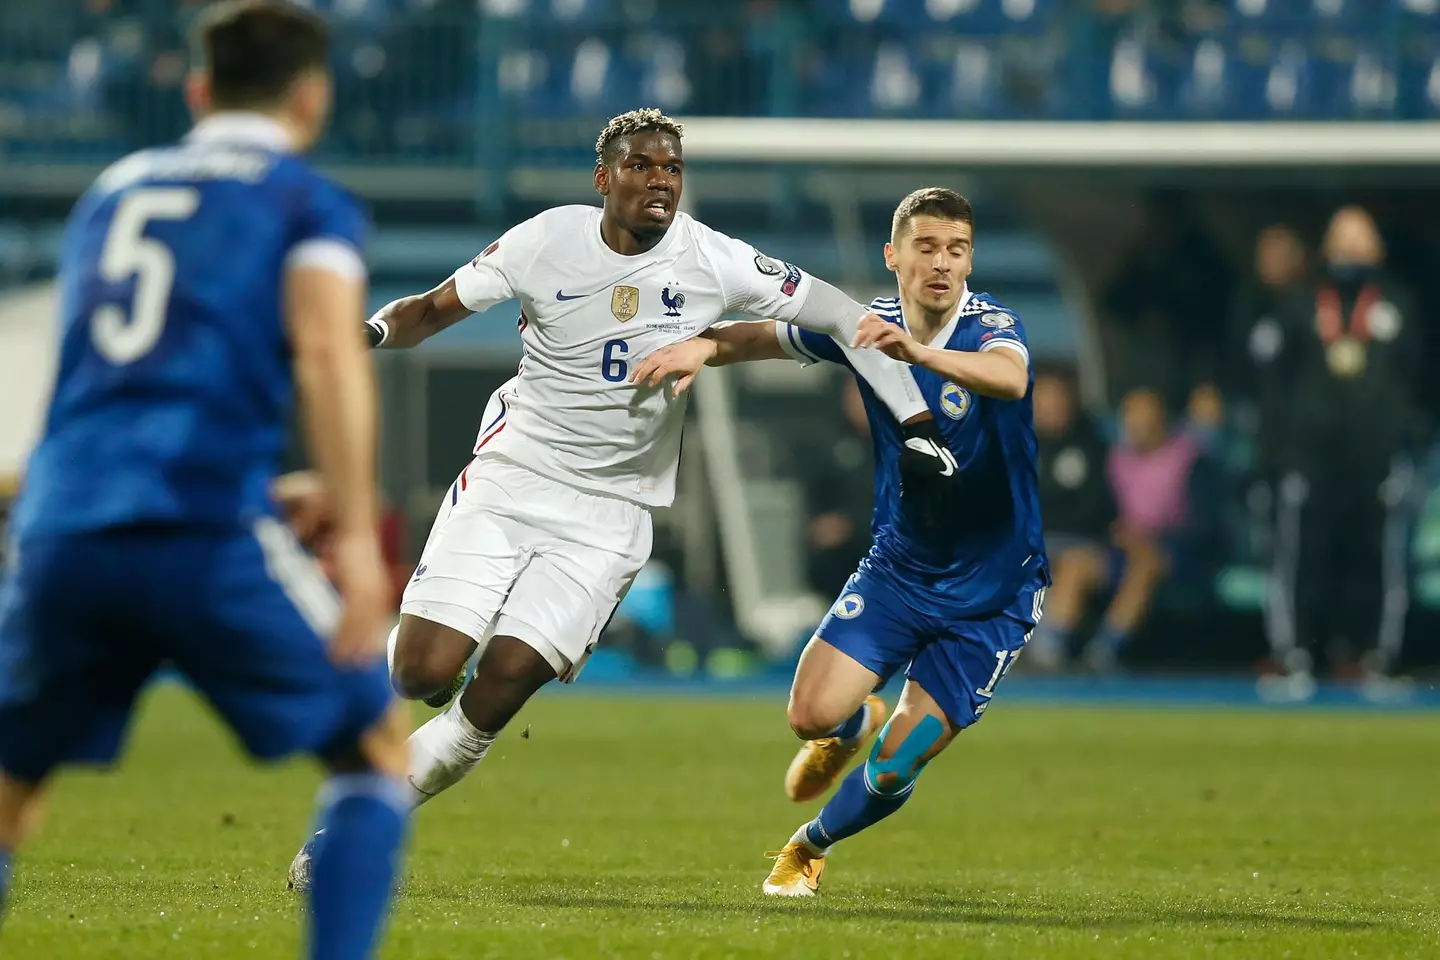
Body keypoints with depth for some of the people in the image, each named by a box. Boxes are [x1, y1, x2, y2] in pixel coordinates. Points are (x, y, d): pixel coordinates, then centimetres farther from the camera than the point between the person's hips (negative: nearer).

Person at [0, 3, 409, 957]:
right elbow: (327, 351, -9)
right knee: (378, 746, 13)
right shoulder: (310, 203, 9)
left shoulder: (111, 191, 26)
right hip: (210, 531, -4)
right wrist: (356, 536, -16)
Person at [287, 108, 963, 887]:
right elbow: (435, 310, 3)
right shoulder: (547, 243, -7)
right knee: (423, 674, -12)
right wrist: (371, 330, -19)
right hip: (509, 479, 0)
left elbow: (846, 320, -1)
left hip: (607, 517, 0)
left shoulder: (714, 263, -8)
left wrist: (917, 428, -5)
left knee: (504, 684, -14)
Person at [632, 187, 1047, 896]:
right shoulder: (869, 325, -6)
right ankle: (856, 725, 25)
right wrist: (705, 345, -19)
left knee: (897, 765, -5)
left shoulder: (990, 327, -21)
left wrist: (917, 351, -63)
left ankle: (811, 847, 27)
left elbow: (1010, 378, -45)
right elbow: (766, 337, 5)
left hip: (991, 592, -3)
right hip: (897, 566, 3)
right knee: (812, 714, -14)